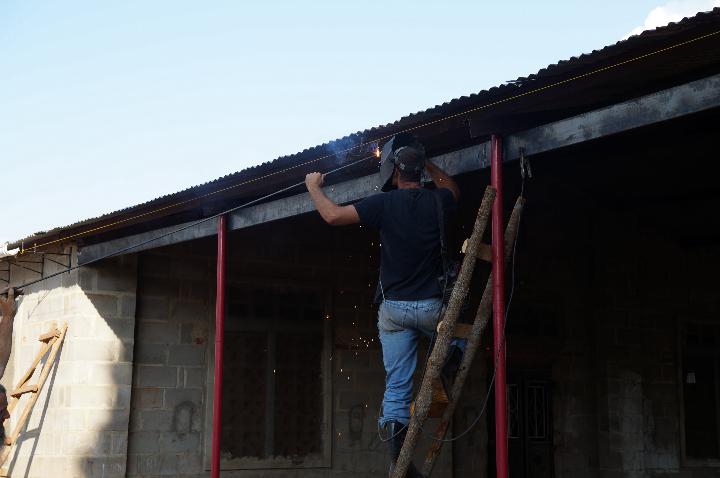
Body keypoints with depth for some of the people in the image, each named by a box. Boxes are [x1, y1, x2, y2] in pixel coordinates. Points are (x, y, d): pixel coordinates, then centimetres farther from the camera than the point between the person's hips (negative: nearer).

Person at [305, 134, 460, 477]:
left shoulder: (385, 203, -8)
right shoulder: (435, 201, 0)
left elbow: (332, 215, -5)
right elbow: (452, 188, 26)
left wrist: (314, 188, 12)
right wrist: (426, 163, 33)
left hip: (394, 309, 0)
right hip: (432, 307, 1)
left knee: (397, 386, 4)